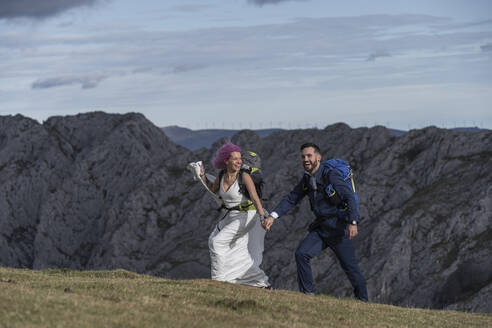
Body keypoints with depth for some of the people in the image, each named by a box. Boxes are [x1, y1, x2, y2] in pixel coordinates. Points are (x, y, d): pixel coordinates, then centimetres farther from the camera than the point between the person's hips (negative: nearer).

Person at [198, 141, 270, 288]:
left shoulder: (244, 177, -19)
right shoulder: (222, 175, 0)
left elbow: (255, 198, -28)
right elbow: (211, 191, 17)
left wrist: (262, 217, -41)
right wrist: (202, 177, 2)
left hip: (245, 216, -7)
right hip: (228, 216, 7)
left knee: (217, 242, -15)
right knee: (239, 252, 8)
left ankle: (219, 279, -4)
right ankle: (262, 283, 19)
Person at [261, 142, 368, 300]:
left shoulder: (331, 175, -14)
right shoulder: (306, 179, 8)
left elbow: (350, 197, -21)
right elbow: (291, 199, 6)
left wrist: (353, 222, -33)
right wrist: (272, 216, -8)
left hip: (338, 227, -6)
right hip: (320, 227, 6)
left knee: (350, 266, 0)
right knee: (301, 253, -12)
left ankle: (363, 300, 16)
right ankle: (307, 293, -5)